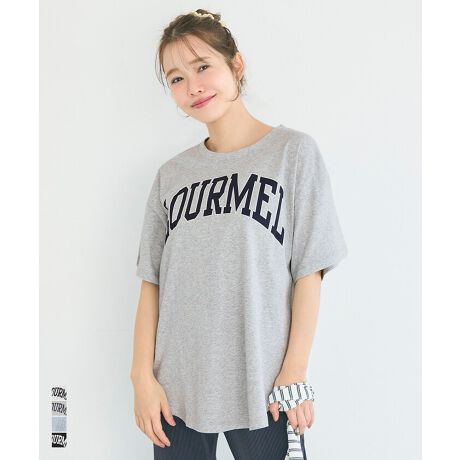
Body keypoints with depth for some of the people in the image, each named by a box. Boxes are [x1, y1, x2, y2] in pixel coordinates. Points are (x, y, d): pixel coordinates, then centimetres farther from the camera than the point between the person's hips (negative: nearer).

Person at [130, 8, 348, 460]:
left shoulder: (293, 151, -2)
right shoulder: (171, 175, 8)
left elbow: (309, 271, -5)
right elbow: (152, 282, 6)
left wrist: (295, 370, -9)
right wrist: (142, 375, -1)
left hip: (262, 388, -3)